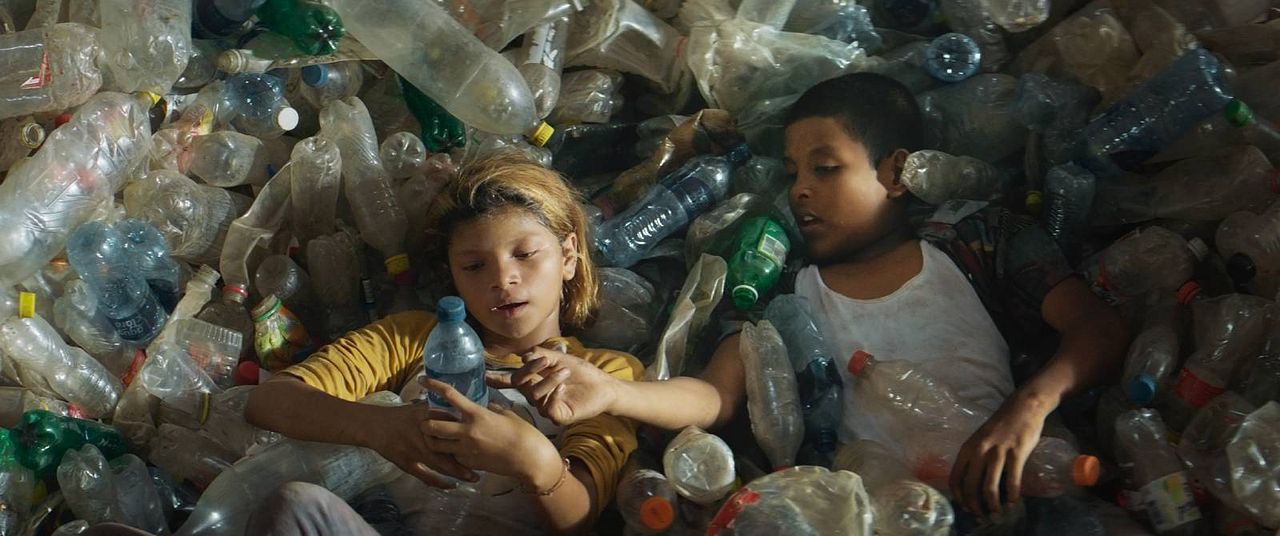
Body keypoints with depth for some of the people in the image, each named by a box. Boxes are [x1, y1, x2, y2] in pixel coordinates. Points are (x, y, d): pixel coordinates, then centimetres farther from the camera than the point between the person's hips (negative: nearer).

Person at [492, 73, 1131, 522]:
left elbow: (1100, 327, 0)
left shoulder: (978, 236, 10)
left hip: (996, 489, 0)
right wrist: (609, 393, -18)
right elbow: (715, 397, 2)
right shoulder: (782, 280, 15)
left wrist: (1029, 404, -21)